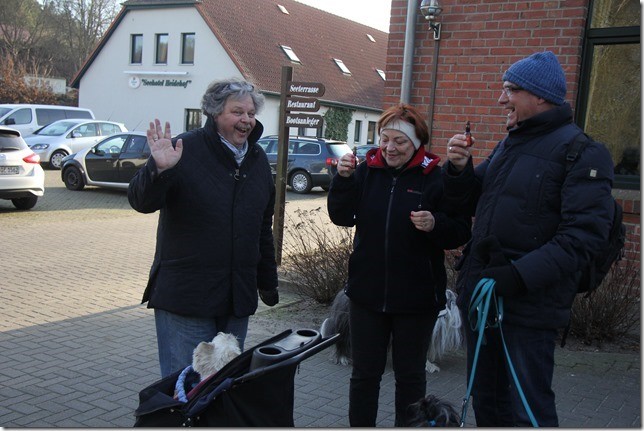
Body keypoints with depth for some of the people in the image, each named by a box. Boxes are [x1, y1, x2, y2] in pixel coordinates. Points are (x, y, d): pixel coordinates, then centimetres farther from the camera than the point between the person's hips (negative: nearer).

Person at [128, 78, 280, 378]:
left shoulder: (258, 159, 10)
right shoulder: (185, 150, -9)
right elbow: (141, 202, -15)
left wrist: (268, 281, 20)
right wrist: (158, 169, -35)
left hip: (238, 298, 6)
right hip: (185, 296, -5)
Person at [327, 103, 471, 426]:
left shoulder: (435, 178, -8)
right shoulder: (367, 171, 2)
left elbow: (461, 232, -10)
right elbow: (341, 217, -4)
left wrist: (435, 225, -28)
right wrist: (343, 179, -16)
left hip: (416, 298, -2)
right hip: (367, 291, 3)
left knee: (410, 375, 14)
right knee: (364, 373, 15)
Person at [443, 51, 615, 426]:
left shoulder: (582, 152, -12)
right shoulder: (509, 145, 16)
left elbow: (584, 234, -21)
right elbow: (470, 204, 21)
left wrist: (518, 276, -27)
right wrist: (459, 169, 1)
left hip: (530, 304, -8)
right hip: (481, 294, 8)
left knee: (527, 412, 0)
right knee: (486, 403, 19)